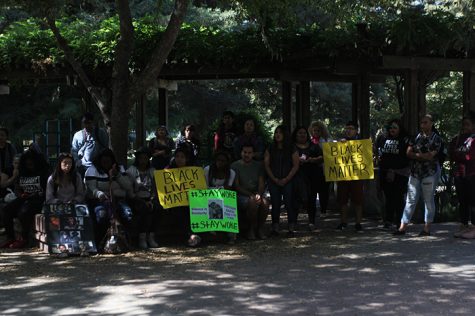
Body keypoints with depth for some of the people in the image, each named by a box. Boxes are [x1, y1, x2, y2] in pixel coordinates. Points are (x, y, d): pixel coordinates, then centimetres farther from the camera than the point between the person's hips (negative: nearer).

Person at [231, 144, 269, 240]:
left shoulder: (258, 165, 13)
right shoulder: (235, 165, 2)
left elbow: (262, 183, 8)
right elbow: (236, 186, -4)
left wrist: (259, 194, -13)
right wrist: (250, 194, -16)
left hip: (256, 194, 3)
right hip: (241, 195, -3)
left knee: (265, 202, -29)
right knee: (253, 202, -34)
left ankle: (260, 228, -10)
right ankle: (251, 229, -17)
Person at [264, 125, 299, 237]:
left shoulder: (291, 149, 3)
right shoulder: (270, 149, 8)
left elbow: (296, 166, 0)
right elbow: (266, 165, 5)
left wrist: (286, 179, -9)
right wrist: (275, 179, -5)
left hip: (288, 181, -2)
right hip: (273, 181, 2)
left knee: (289, 203, -5)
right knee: (275, 204, 0)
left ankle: (291, 228, -2)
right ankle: (275, 228, 5)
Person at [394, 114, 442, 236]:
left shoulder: (436, 139, -2)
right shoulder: (416, 137, 11)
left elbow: (431, 156, -12)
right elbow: (408, 153, 3)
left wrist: (416, 155, -5)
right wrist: (424, 156, -8)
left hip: (430, 172, -4)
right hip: (415, 172, 4)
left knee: (429, 200, 2)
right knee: (410, 200, 2)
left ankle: (427, 228, 10)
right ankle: (403, 227, 2)